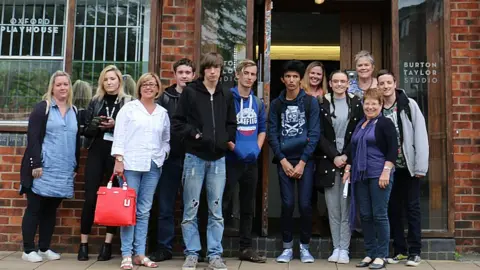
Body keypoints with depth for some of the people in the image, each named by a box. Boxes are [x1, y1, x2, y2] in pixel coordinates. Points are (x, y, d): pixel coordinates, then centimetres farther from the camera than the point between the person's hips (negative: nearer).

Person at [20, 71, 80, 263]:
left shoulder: (74, 111, 14)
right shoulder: (42, 108, -2)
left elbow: (77, 141, 15)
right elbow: (33, 137, -9)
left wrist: (76, 167, 12)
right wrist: (36, 164, -16)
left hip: (64, 171, 5)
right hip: (44, 168, -5)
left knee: (51, 210, 11)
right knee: (34, 208, 2)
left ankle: (44, 248, 20)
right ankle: (28, 250, 10)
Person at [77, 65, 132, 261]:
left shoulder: (129, 102, 2)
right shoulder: (95, 102, 12)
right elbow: (86, 129, 10)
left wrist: (116, 125, -15)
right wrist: (96, 125, -10)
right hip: (96, 152, 2)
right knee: (90, 197, 0)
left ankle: (107, 244, 10)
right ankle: (83, 244, 9)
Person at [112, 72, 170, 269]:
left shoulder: (163, 112, 13)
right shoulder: (129, 108, 4)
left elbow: (166, 140, 17)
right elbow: (119, 135, -2)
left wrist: (163, 155, 0)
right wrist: (119, 159, -9)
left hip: (153, 166, 3)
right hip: (131, 164, -3)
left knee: (144, 211, 7)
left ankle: (140, 253, 13)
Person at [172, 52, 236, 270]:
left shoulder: (226, 95, 10)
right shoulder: (190, 92, 0)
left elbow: (232, 124, 15)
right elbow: (177, 122, -2)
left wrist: (226, 139, -1)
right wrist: (194, 133, -15)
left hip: (218, 158, 3)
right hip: (195, 157, -2)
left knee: (216, 210, 6)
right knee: (191, 209, 3)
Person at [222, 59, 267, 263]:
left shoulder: (258, 103, 12)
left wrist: (257, 148, 4)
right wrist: (232, 146, -15)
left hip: (252, 160, 6)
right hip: (231, 159, -6)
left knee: (248, 206, 11)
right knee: (222, 203, -3)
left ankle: (246, 248, 20)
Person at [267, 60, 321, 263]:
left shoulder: (310, 102, 1)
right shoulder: (276, 104, 6)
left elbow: (314, 134, -4)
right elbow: (272, 134, 3)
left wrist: (302, 162, -9)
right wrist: (283, 161, -7)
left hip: (305, 159, -1)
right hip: (284, 160, 1)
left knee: (305, 204, 0)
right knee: (287, 204, 1)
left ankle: (304, 247, 14)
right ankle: (287, 247, 13)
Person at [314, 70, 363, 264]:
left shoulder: (356, 103, 5)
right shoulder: (322, 104, 7)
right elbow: (320, 135, 2)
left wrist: (346, 156, -8)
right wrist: (334, 156, -8)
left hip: (350, 161, -1)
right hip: (329, 162, 1)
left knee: (346, 208, -2)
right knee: (333, 209, 3)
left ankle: (344, 249, 5)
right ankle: (336, 248, 12)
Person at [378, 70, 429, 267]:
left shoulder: (409, 105, -5)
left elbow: (420, 135, -9)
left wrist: (421, 166, -14)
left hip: (409, 166, -3)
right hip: (389, 167, 3)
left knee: (412, 208, 3)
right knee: (393, 209, 8)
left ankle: (415, 252, 11)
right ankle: (400, 250, 19)